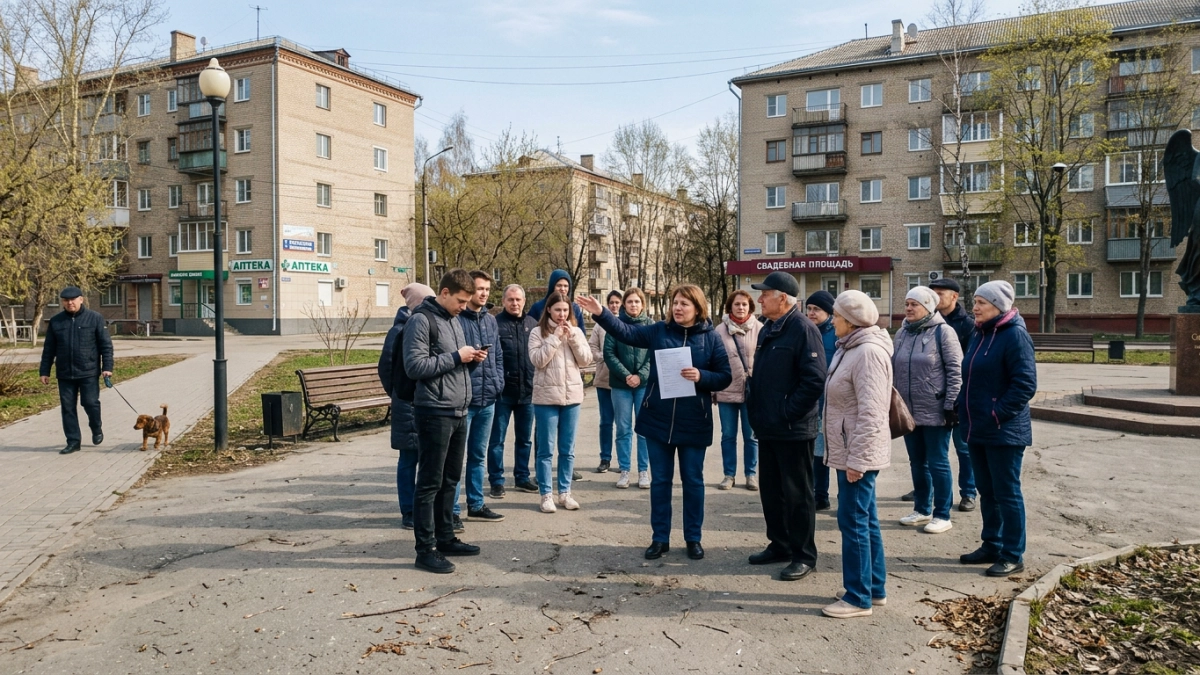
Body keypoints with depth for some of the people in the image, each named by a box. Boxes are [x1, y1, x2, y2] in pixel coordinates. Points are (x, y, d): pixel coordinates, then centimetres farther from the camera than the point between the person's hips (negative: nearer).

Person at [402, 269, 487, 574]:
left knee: (450, 480, 15)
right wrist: (455, 357, -17)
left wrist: (472, 359, 3)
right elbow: (415, 366, -18)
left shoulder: (454, 320, 16)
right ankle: (426, 550, 5)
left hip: (458, 412, 9)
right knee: (430, 483, -2)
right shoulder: (421, 320, -11)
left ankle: (445, 538, 26)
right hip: (434, 413, -9)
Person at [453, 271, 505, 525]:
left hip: (488, 399, 7)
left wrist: (498, 382, 7)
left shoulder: (490, 320, 13)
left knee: (478, 456, 16)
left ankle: (476, 505, 27)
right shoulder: (456, 318, -10)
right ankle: (452, 510, 9)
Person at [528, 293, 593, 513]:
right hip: (546, 397, -3)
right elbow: (538, 360, -13)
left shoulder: (576, 332, 7)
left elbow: (585, 361, 0)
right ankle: (546, 494, 11)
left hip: (572, 396, 3)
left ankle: (565, 492, 19)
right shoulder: (538, 333, -1)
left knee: (567, 450, 10)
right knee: (546, 449, 2)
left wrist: (572, 336, -10)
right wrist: (555, 337, -15)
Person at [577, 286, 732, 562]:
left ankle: (693, 538, 24)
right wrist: (600, 313, -22)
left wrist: (701, 376, -20)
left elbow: (725, 377, -2)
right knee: (660, 480, 10)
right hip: (658, 419, 1)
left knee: (692, 480, 9)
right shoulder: (658, 330, 1)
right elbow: (625, 332, -8)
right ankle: (660, 538, 22)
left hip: (694, 423, -1)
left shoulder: (711, 338, -2)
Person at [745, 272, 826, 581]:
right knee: (771, 491, 17)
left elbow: (815, 380, -22)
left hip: (793, 430, -9)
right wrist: (757, 413, 11)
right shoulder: (767, 329, 13)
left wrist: (787, 413, -19)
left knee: (797, 494, 2)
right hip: (767, 428, 9)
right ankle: (779, 545, 31)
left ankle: (804, 556, 14)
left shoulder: (803, 329, -15)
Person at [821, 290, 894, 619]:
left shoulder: (869, 352, -19)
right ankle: (875, 587, 28)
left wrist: (856, 458, -22)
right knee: (866, 520, 16)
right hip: (851, 451, 10)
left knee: (853, 522, -2)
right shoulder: (850, 347, 12)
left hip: (859, 453, -10)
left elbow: (871, 413, -23)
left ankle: (859, 597, 9)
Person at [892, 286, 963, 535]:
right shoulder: (902, 333, 8)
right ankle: (922, 509, 28)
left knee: (937, 463, 3)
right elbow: (893, 369, 13)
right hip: (908, 411, 6)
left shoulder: (943, 332, -9)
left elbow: (955, 371, -11)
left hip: (935, 412, -6)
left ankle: (942, 515, 14)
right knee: (917, 463, 15)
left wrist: (951, 405, -14)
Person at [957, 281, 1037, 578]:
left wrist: (997, 414, -19)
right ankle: (992, 545, 28)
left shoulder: (1015, 335, -13)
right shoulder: (979, 335, 12)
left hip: (1004, 431, -8)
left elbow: (1026, 383, -19)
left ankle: (1013, 556, 12)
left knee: (1007, 493, 1)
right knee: (986, 491, 16)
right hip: (977, 429, 8)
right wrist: (965, 411, 10)